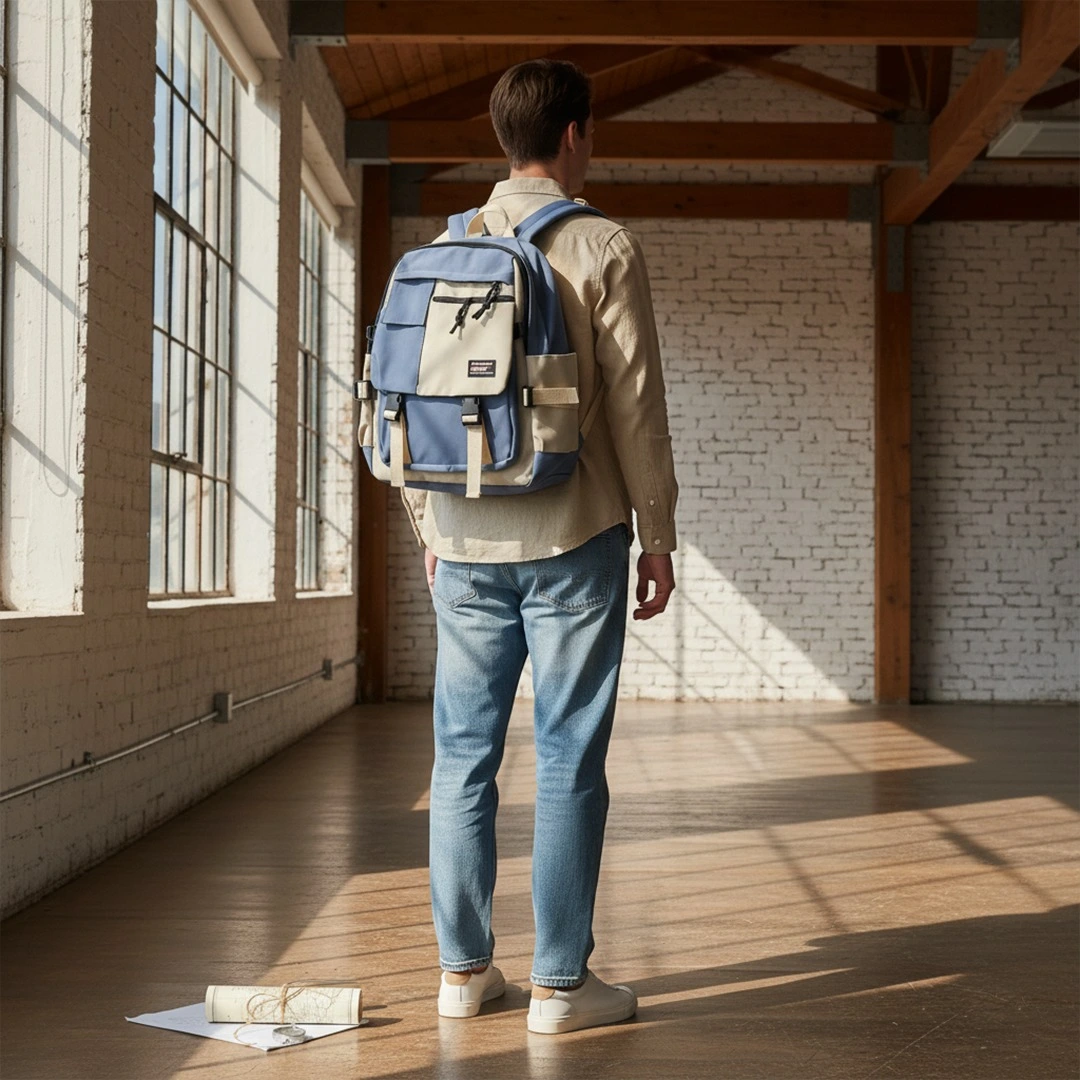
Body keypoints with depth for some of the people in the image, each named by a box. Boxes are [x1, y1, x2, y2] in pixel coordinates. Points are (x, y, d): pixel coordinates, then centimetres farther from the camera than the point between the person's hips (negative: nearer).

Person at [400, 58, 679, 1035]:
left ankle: (464, 968, 16)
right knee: (570, 760, 1)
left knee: (463, 756, 9)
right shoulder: (603, 248, -5)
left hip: (467, 545, 4)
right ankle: (560, 983, 5)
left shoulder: (444, 250, 8)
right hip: (573, 535, -4)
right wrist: (658, 535, 1)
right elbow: (635, 405, -7)